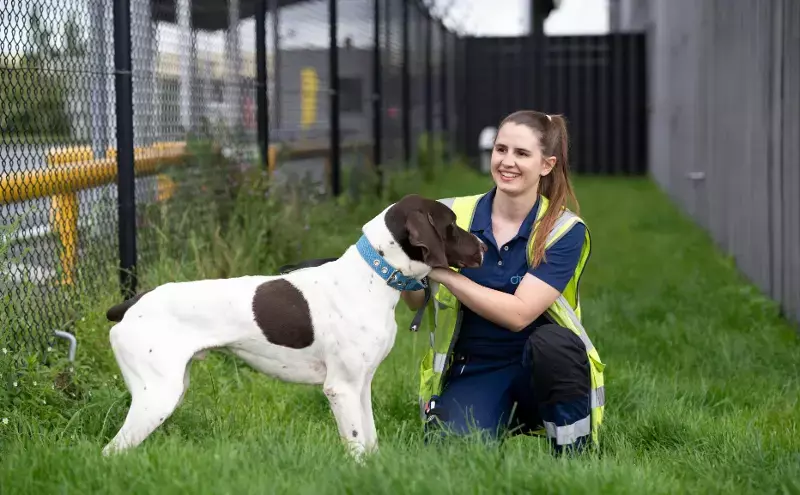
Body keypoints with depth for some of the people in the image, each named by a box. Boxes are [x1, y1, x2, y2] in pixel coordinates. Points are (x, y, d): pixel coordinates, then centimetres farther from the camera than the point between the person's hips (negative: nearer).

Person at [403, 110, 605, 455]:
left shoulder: (565, 231, -8)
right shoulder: (452, 216, -1)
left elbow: (519, 314, -19)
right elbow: (416, 302, 5)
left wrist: (442, 272, -23)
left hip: (539, 365, -1)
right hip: (472, 371, 1)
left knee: (552, 340, -37)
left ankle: (575, 455, -14)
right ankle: (501, 423, 8)